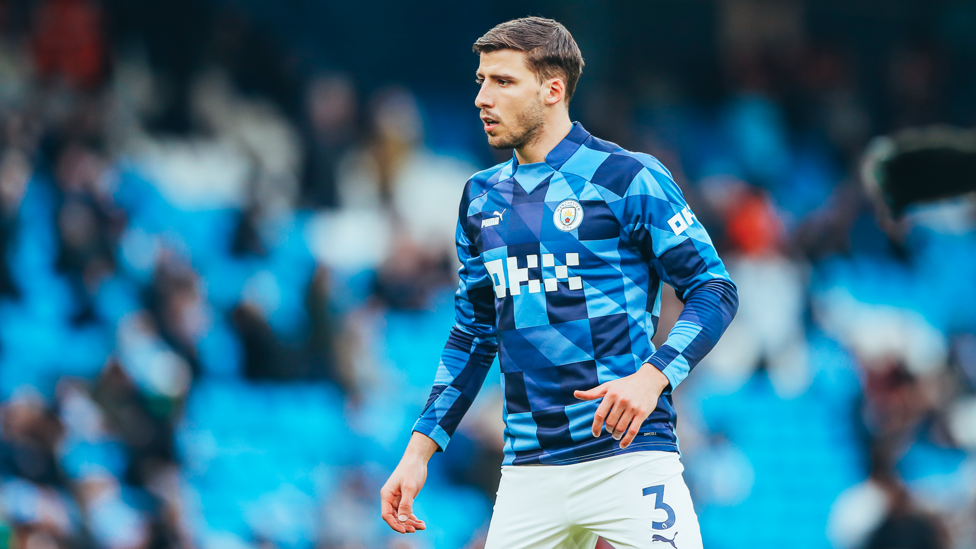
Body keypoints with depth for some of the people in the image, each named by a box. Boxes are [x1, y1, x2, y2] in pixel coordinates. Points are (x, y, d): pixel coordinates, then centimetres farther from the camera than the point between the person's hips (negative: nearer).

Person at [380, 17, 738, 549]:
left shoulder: (629, 179, -2)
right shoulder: (481, 198, 15)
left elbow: (713, 290, -3)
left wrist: (652, 377, -19)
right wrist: (419, 450, 15)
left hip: (630, 455, -5)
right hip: (528, 474, 5)